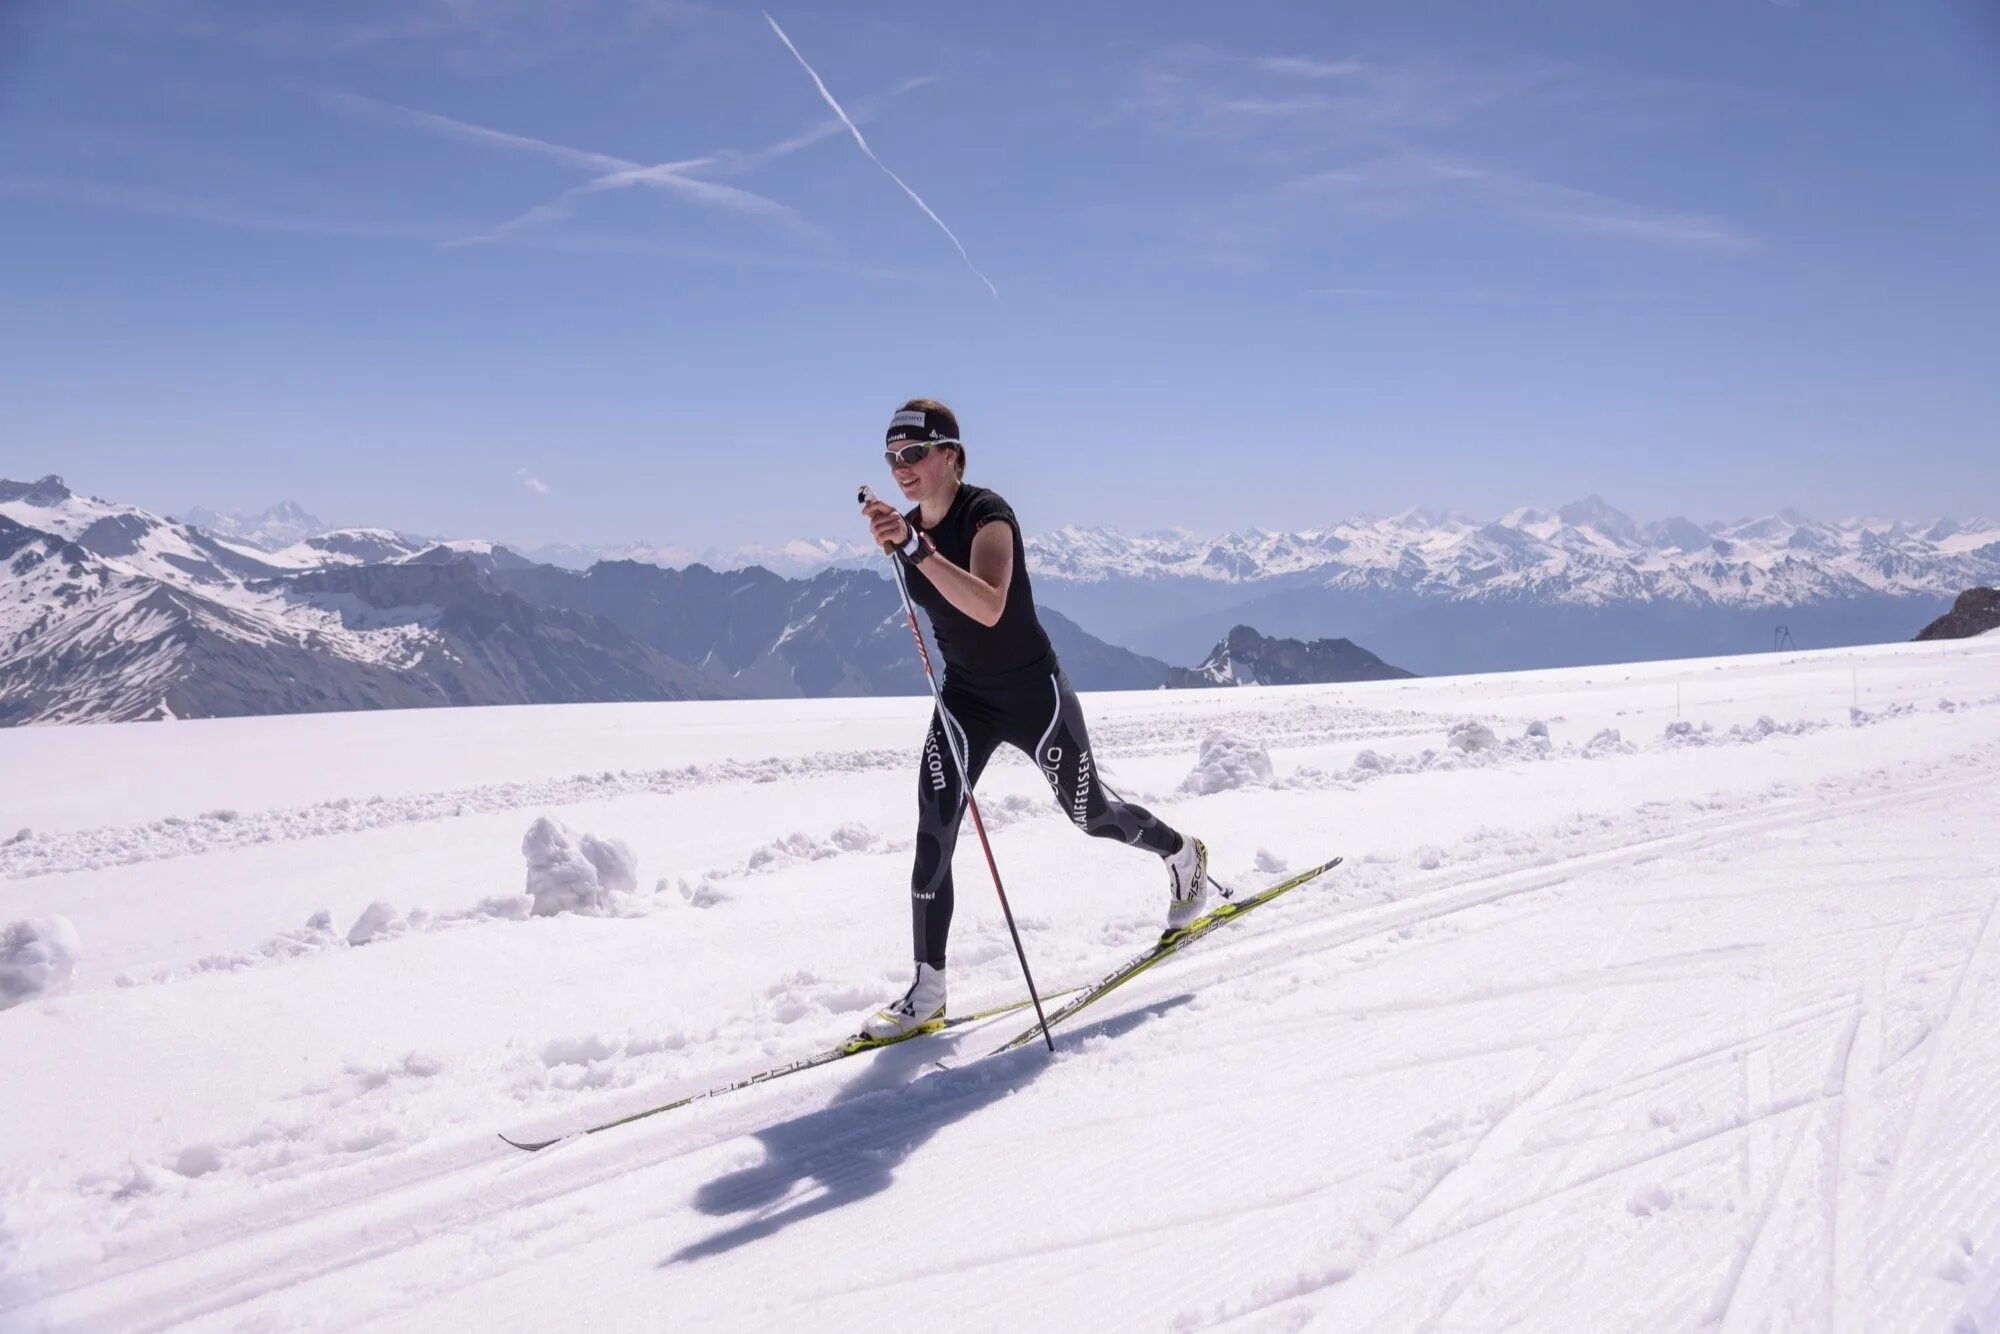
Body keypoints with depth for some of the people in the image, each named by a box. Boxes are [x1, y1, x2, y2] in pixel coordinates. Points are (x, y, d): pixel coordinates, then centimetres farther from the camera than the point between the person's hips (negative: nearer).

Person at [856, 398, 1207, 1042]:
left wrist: (913, 547, -49)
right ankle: (927, 994, -4)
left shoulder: (988, 514, -23)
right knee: (933, 833, -11)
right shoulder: (909, 528, -2)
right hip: (963, 698, 5)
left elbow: (989, 607, -42)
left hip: (1035, 693, -5)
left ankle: (1183, 855, 45)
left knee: (1090, 815, 12)